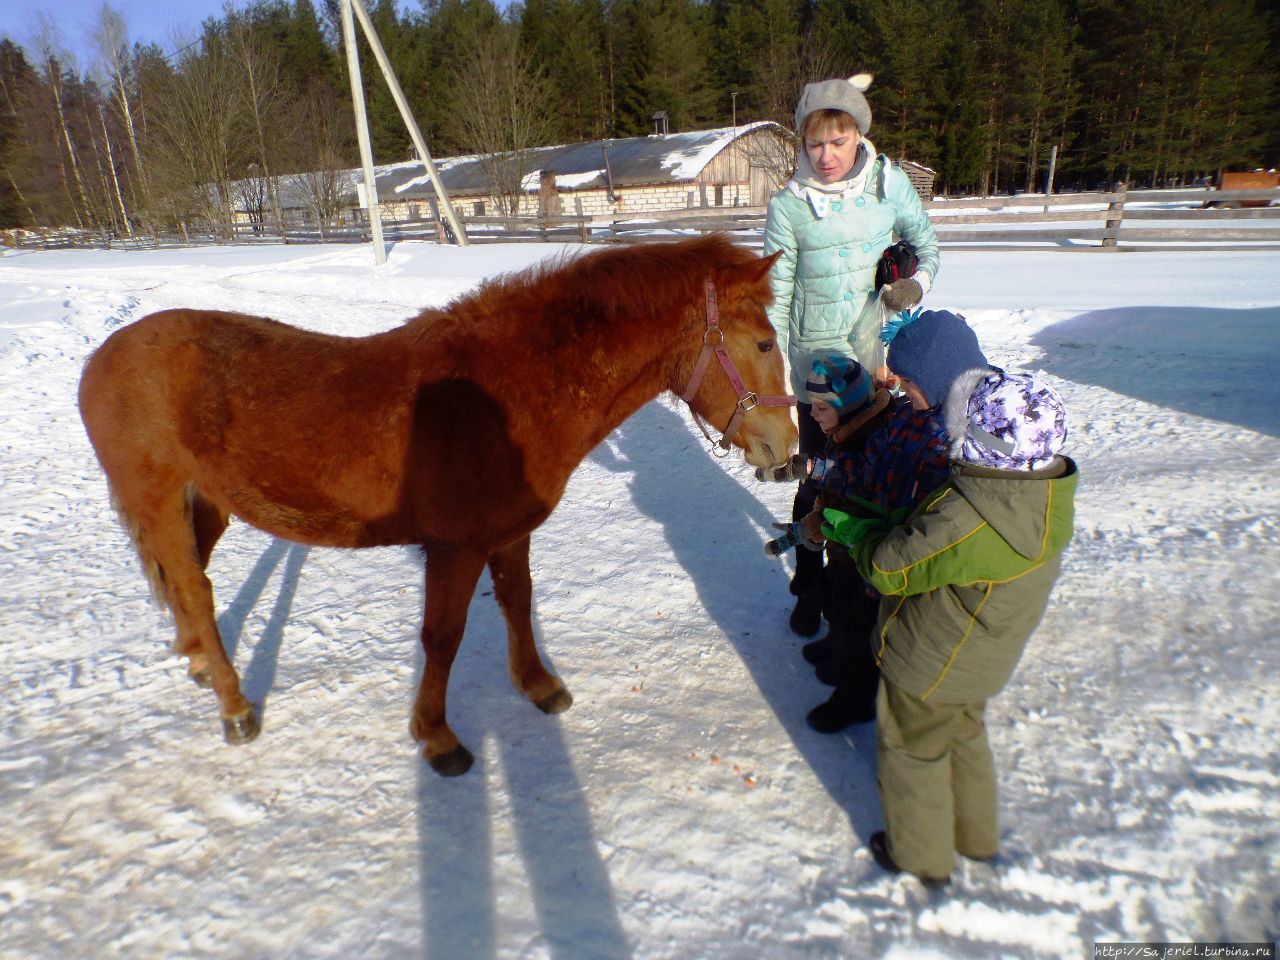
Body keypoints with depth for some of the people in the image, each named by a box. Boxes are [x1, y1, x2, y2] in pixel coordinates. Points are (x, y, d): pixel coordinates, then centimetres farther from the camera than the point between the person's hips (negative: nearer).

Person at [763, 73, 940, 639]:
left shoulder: (891, 183, -2)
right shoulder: (788, 206, -8)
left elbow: (926, 244, 14)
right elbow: (776, 297, -5)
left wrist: (918, 283, -8)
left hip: (881, 361, 3)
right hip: (818, 368, -3)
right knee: (819, 479, 3)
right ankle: (809, 587, 24)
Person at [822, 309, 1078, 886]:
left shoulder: (968, 522, -41)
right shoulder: (1047, 484, -12)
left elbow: (888, 567, -27)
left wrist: (846, 524, -8)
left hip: (930, 665, -8)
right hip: (982, 660, 8)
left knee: (912, 751, 18)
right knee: (965, 734, 31)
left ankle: (921, 855, 42)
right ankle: (976, 836, 54)